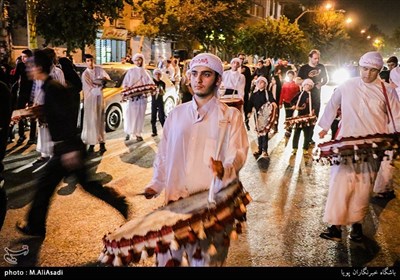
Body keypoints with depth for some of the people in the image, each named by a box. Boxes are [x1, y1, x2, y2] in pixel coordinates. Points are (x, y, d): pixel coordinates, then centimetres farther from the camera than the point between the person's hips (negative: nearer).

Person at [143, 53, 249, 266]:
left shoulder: (231, 116, 1)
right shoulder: (176, 114, 11)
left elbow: (237, 155, -7)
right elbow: (163, 154, 16)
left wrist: (224, 170, -27)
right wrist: (156, 184, 5)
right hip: (175, 199, 3)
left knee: (204, 258, 5)